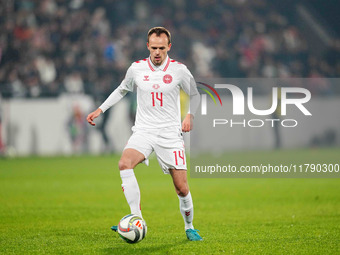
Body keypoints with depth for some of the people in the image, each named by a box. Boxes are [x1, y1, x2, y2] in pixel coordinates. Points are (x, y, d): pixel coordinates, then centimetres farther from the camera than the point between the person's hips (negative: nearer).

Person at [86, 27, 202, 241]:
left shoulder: (179, 70, -3)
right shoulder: (137, 69, 2)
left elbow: (195, 95, 13)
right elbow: (122, 90, 21)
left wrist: (190, 115, -5)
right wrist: (100, 109, 14)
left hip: (170, 134, -1)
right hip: (143, 131, 1)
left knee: (182, 188, -4)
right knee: (125, 163, -29)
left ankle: (189, 227, 22)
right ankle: (137, 219, -29)